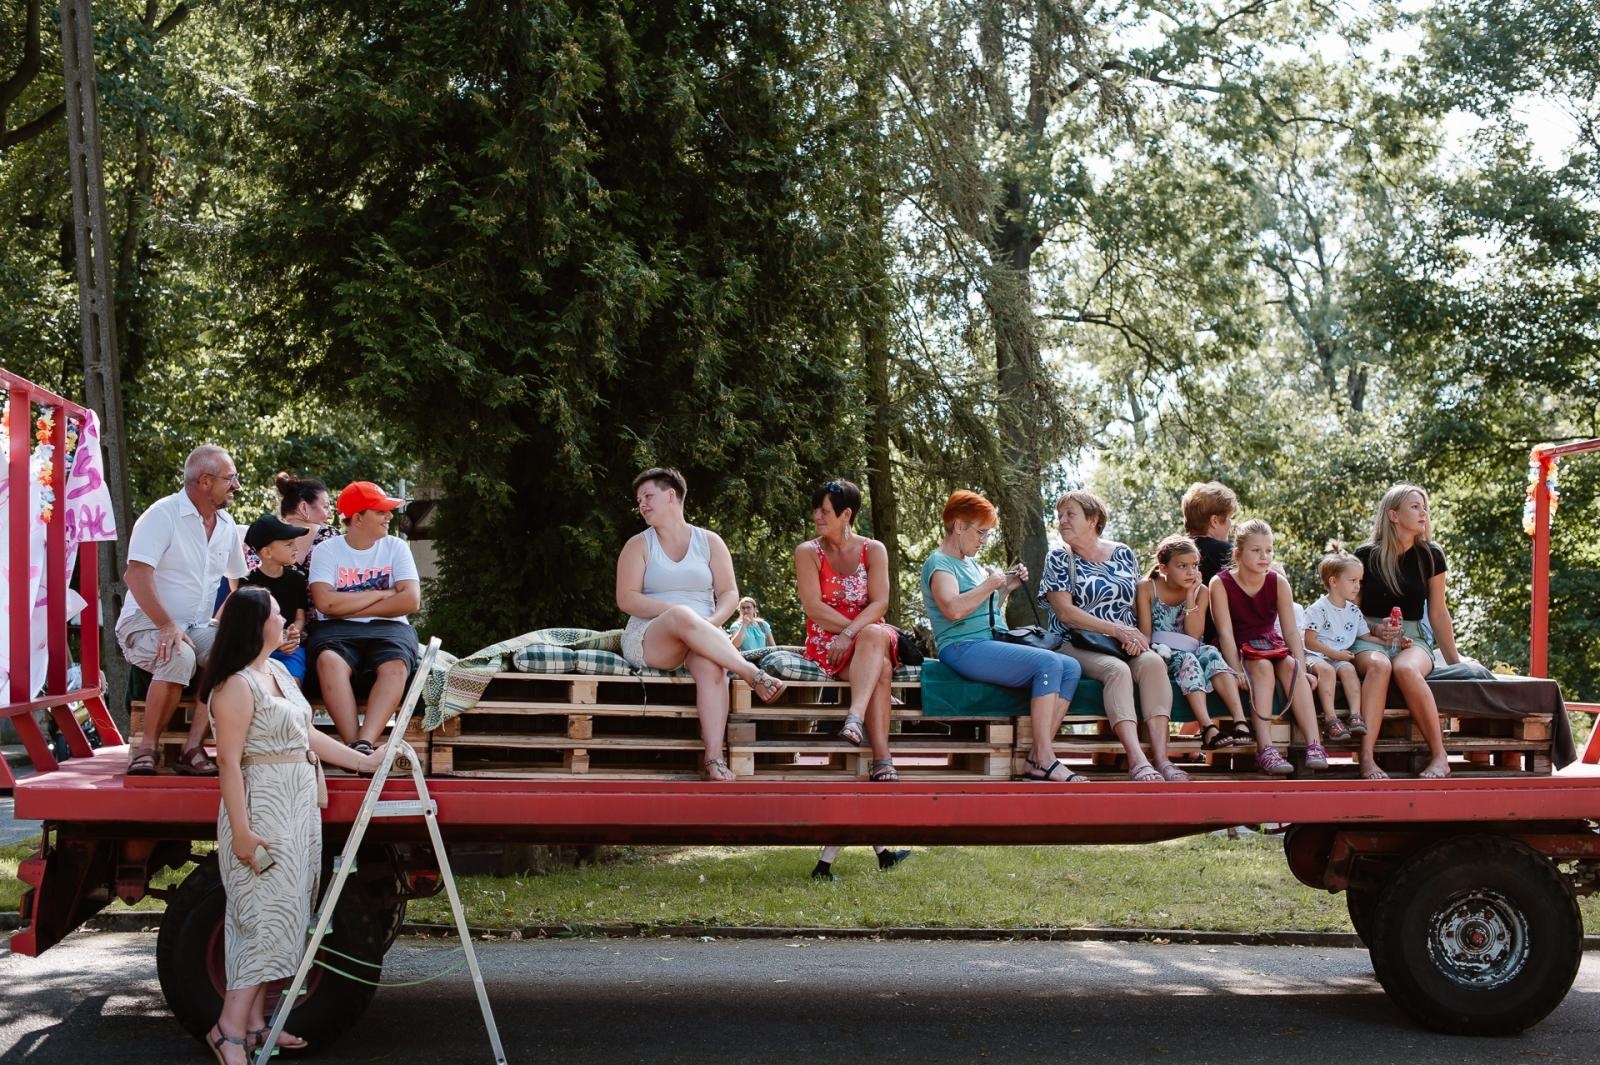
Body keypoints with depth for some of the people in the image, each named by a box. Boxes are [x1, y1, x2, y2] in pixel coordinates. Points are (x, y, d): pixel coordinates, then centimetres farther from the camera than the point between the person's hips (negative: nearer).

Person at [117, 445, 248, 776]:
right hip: (146, 625, -6)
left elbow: (237, 580, 19)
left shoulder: (226, 525, 10)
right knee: (180, 658, -37)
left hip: (196, 629, 6)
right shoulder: (163, 514, -11)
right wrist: (167, 626, -29)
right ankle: (146, 748, -18)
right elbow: (135, 574, -21)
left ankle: (193, 748, -22)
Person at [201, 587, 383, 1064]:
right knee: (270, 916, -12)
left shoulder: (279, 672, 14)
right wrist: (241, 829, -23)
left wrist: (363, 761, 22)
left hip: (298, 808, 9)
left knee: (275, 916, 10)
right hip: (262, 809, -9)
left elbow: (307, 736, 21)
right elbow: (229, 760, -19)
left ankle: (254, 1021, 16)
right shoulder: (238, 685, -15)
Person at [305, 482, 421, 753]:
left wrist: (351, 607, -8)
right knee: (329, 660, -36)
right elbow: (325, 603, -12)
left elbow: (411, 601, -5)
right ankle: (353, 745, -40)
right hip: (339, 630, -1)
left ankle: (364, 744, -45)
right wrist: (381, 593, -6)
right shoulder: (326, 551, 5)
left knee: (395, 665, -34)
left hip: (388, 629, 1)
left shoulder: (396, 547, 9)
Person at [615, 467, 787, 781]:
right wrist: (674, 611, -16)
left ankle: (714, 759, -45)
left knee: (711, 663, -37)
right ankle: (751, 673, -35)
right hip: (649, 638, -1)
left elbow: (729, 593, 8)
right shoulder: (639, 544, 10)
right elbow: (626, 599, -2)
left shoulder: (709, 542, 13)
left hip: (701, 636, 1)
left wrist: (712, 622, -14)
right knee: (683, 616, -38)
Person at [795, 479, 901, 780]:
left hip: (871, 634, 2)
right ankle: (882, 760, -45)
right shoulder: (808, 552, 3)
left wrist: (851, 634, -23)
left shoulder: (873, 550, 6)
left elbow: (880, 603, -6)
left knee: (875, 635, -37)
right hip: (825, 641, -2)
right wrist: (862, 631, -14)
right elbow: (813, 607, -8)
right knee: (880, 668, -33)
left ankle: (855, 718, -52)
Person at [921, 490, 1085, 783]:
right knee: (1048, 663, -27)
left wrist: (1007, 586, 16)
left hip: (993, 644, 10)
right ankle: (1044, 760, -28)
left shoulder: (970, 563, 24)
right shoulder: (939, 563, -5)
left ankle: (1038, 757, -16)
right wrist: (991, 584, -12)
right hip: (963, 649, -10)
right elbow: (953, 609, -23)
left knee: (1071, 668, -8)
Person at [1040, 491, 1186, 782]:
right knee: (1117, 670, -34)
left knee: (1153, 662, -30)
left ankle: (1160, 756, -39)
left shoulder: (1122, 554, 15)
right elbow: (1065, 612, -6)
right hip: (1077, 646, -3)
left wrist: (1135, 636, -7)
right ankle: (1138, 760, -45)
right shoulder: (1058, 559, 5)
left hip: (1125, 644, 3)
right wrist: (1118, 630, -15)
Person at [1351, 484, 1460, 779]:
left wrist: (1456, 661, 15)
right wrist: (1376, 630, -9)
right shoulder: (1366, 555, 4)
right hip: (1370, 638, -1)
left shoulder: (1430, 556, 8)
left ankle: (1439, 757, -32)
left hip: (1413, 639, 1)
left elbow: (1438, 614, 14)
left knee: (1405, 669, -38)